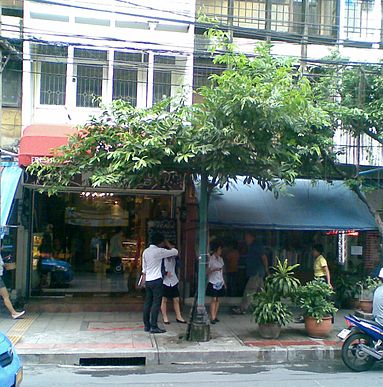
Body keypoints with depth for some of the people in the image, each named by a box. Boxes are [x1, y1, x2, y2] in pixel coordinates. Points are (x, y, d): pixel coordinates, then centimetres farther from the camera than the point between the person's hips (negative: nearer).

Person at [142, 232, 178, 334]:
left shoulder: (145, 251, 10)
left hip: (148, 280, 7)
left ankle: (146, 325, 15)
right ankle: (154, 327, -4)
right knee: (156, 303, -4)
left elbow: (144, 269, 13)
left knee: (147, 303, 10)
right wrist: (168, 245, 10)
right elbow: (175, 252, -5)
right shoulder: (159, 251, -11)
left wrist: (145, 281, 19)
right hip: (156, 280, -7)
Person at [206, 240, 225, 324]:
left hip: (220, 282, 6)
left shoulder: (220, 259, 11)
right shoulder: (211, 259, -7)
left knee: (217, 299, 4)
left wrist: (223, 282, 15)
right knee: (214, 299, -9)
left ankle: (215, 317, 9)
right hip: (213, 282, -6)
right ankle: (212, 317, -8)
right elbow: (207, 271, -8)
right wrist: (214, 270, -24)